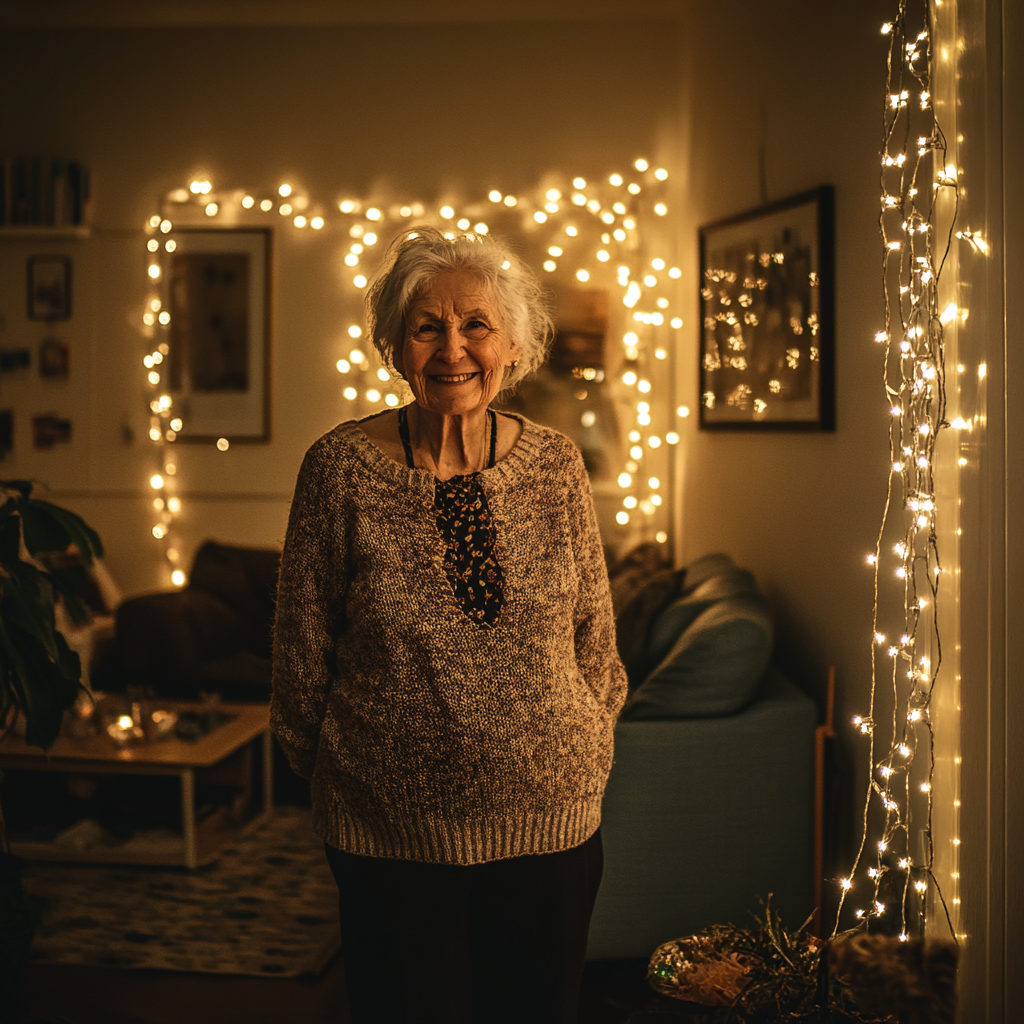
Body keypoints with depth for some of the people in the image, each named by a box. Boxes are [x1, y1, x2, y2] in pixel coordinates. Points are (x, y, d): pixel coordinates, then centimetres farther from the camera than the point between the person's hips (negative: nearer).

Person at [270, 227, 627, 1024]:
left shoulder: (556, 465, -2)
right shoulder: (341, 467, -9)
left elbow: (594, 636, 8)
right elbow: (302, 644, -1)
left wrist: (591, 761, 10)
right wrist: (317, 764, 6)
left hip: (549, 817, 2)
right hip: (391, 832, -2)